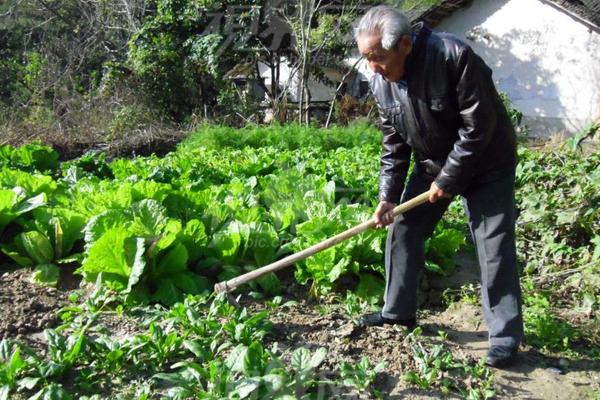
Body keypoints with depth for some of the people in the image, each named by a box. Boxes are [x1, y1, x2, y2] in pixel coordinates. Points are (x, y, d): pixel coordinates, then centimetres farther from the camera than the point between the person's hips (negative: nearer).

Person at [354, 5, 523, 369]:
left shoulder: (454, 56, -30)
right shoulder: (381, 82, -9)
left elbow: (478, 126, -27)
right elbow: (394, 142, -1)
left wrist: (448, 179, -21)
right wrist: (388, 195, -8)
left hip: (486, 163, -6)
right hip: (432, 164, 6)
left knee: (495, 247, -6)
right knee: (403, 229, 6)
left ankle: (506, 336, 6)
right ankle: (399, 311, 21)